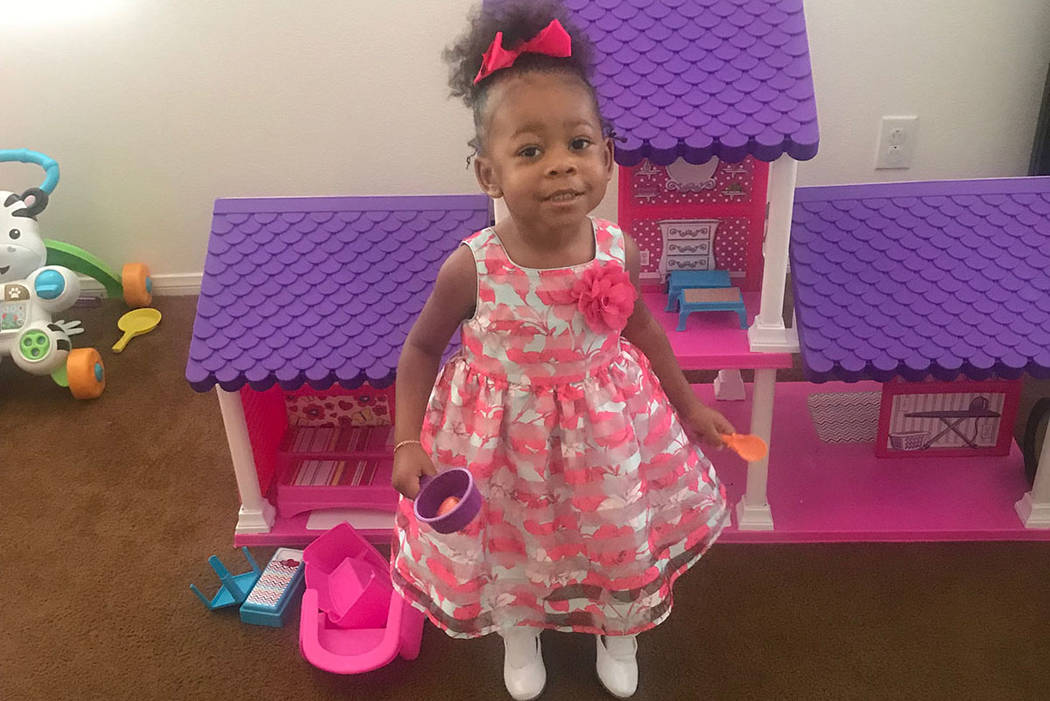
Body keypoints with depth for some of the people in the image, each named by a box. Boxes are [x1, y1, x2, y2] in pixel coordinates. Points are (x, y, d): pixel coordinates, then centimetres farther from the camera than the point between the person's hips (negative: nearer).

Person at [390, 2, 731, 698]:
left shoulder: (617, 250, -20)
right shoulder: (471, 268, -27)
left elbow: (642, 327, 1)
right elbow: (421, 348, -9)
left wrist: (689, 406, 11)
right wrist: (408, 442, -13)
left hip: (607, 431, 2)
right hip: (506, 438, -1)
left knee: (617, 535, 24)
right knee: (511, 543, 23)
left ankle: (618, 632, 59)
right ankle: (520, 636, 59)